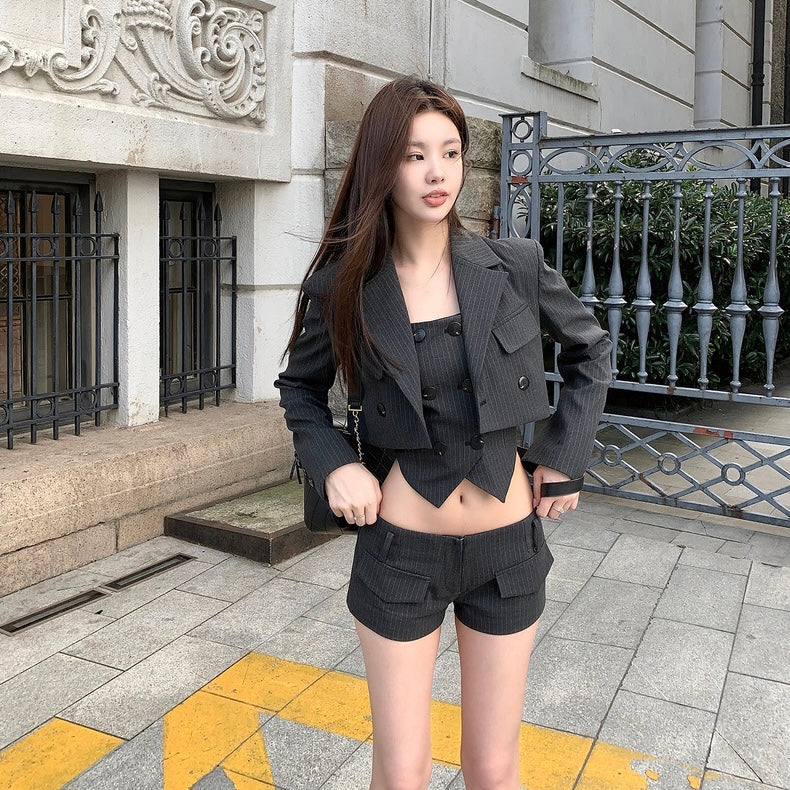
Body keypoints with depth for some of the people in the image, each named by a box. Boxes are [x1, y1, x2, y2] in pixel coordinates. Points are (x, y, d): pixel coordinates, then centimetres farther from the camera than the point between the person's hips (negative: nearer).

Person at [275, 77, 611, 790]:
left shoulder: (514, 266, -6)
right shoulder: (345, 285, -7)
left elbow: (591, 350, 11)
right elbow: (300, 386, 10)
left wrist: (565, 456, 3)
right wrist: (334, 465, -6)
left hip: (507, 545, 1)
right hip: (400, 550, -1)